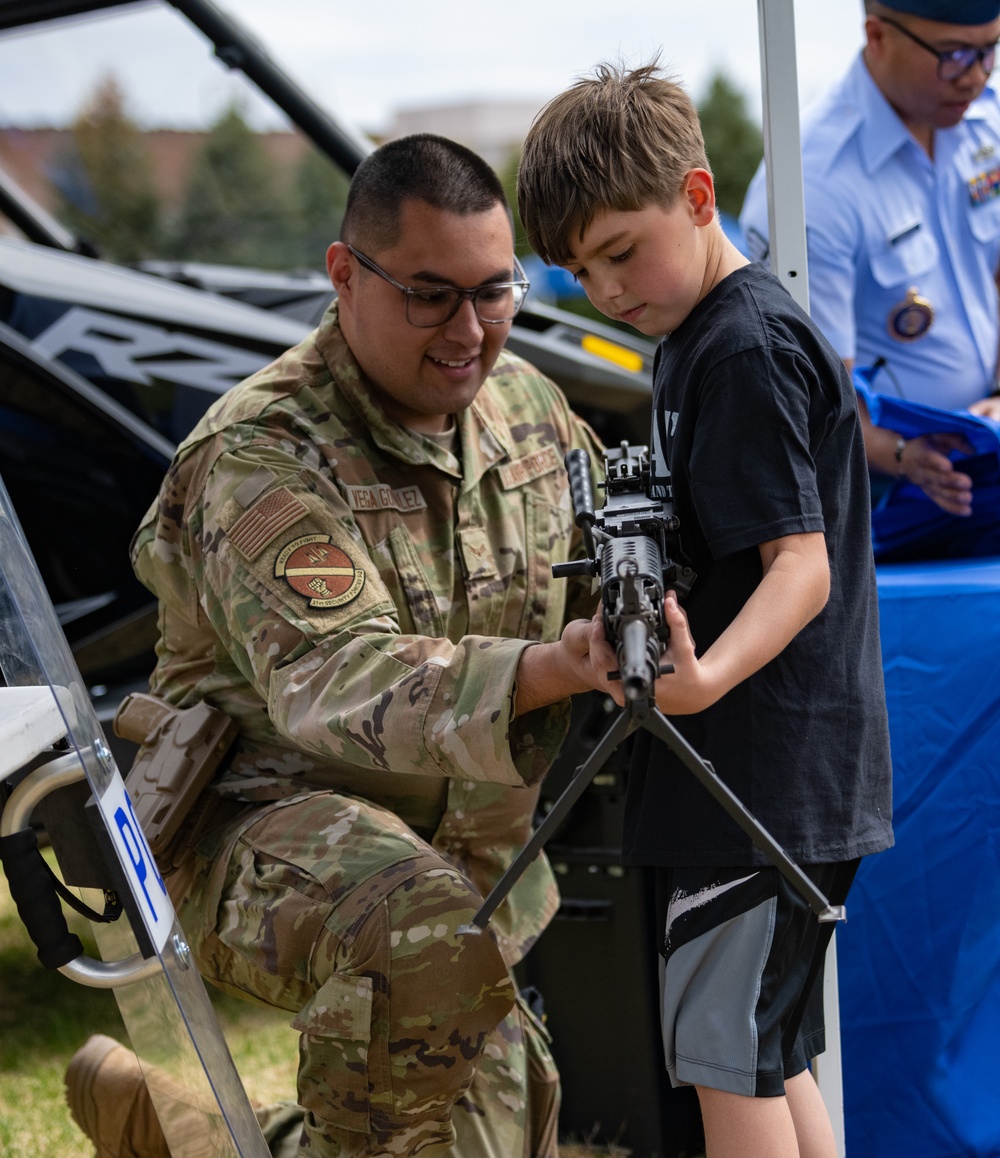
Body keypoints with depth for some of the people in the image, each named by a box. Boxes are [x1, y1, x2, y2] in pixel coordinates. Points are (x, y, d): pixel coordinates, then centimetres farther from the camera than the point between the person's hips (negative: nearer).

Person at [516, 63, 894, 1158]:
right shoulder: (696, 342, 15)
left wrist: (705, 675, -40)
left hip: (767, 773, -10)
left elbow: (801, 565, -24)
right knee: (771, 1058, 16)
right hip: (779, 781, 10)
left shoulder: (746, 348, -15)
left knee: (726, 1058, -6)